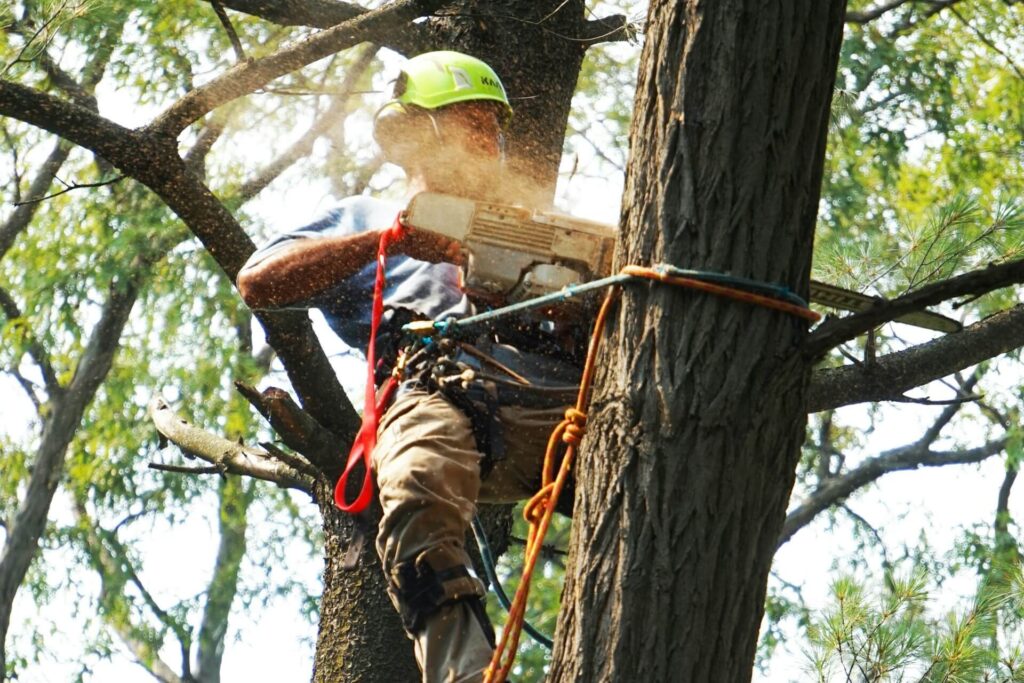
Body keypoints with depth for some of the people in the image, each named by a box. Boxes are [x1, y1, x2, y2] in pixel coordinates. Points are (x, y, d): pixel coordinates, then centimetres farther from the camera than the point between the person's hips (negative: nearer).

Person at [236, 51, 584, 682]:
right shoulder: (366, 217, 36)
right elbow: (260, 283, 17)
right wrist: (386, 238, 8)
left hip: (559, 393, 2)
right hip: (447, 385, -2)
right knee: (421, 495, -40)